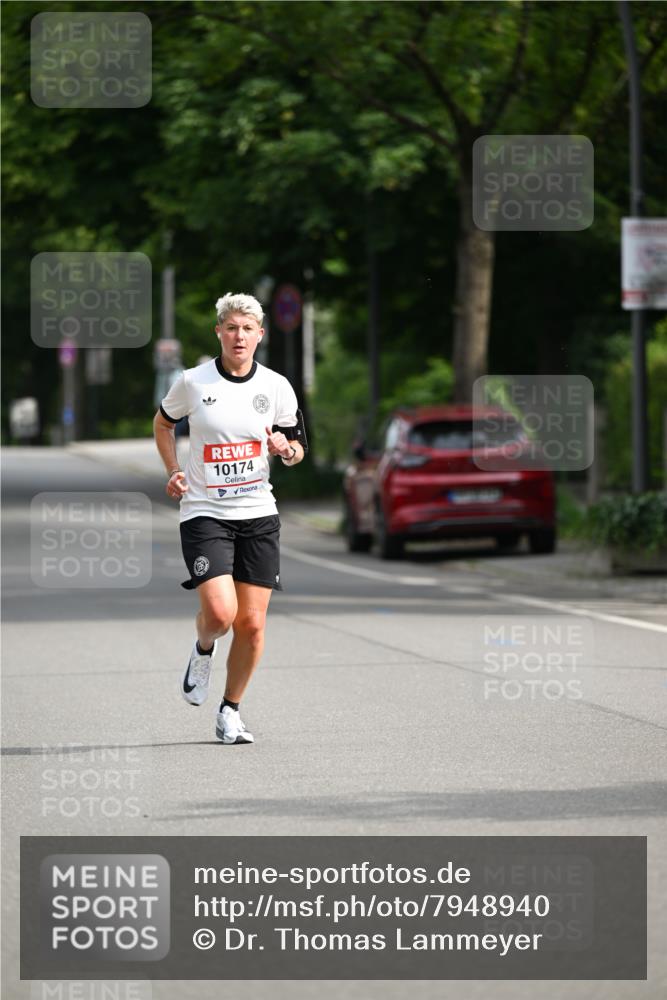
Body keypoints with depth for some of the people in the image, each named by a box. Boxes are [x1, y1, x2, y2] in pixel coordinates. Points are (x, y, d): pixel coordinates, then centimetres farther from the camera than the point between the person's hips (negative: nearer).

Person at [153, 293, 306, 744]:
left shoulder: (276, 387, 1)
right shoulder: (193, 382, -4)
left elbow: (297, 448, 12)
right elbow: (163, 423, 15)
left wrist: (286, 449, -11)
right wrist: (174, 472, 2)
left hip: (258, 514, 2)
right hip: (205, 512, -2)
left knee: (252, 623, 0)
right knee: (220, 612, -19)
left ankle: (231, 712, 18)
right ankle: (203, 649, 17)